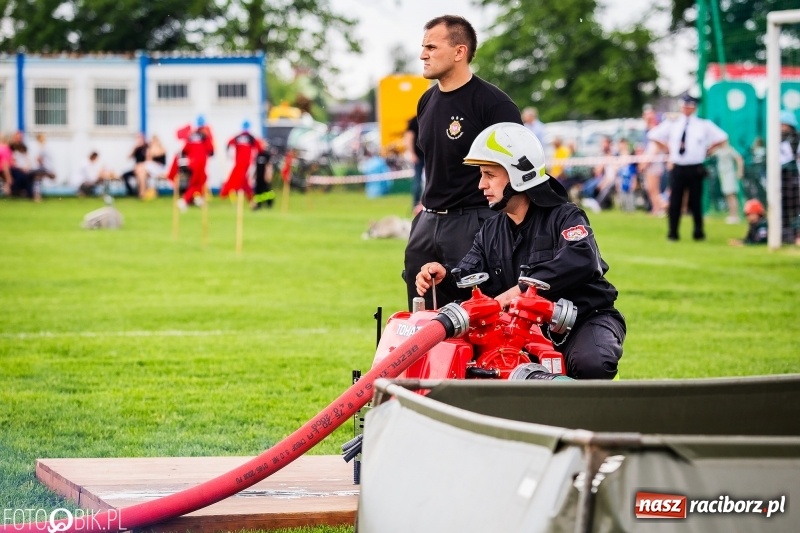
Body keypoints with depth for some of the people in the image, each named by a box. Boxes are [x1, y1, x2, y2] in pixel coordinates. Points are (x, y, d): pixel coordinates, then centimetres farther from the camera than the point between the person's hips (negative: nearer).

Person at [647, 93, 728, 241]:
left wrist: (707, 151, 3)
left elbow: (722, 138, 6)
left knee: (696, 201, 3)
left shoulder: (704, 125, 3)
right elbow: (652, 135, 17)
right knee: (675, 201, 1)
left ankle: (699, 233, 14)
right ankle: (672, 233, 8)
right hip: (677, 168, 1)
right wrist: (666, 149, 9)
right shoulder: (672, 125, 8)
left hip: (695, 169, -1)